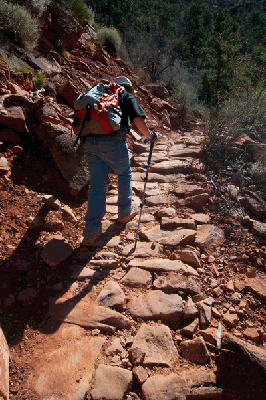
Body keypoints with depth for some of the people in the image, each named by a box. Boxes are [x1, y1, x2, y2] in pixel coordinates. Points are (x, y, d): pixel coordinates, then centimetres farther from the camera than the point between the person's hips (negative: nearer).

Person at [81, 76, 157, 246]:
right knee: (124, 174, 21)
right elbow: (138, 120, 0)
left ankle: (91, 233, 4)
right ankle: (125, 212, 33)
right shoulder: (128, 98, 16)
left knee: (97, 184, 6)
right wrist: (150, 136, 16)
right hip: (113, 142, -5)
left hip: (90, 141, 5)